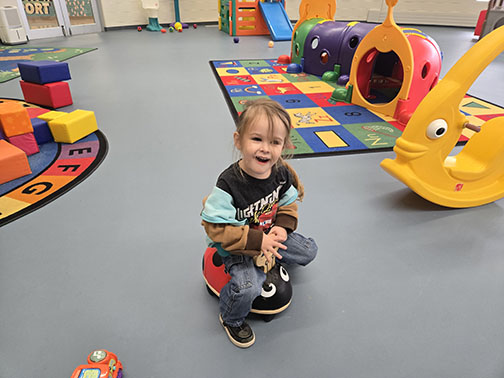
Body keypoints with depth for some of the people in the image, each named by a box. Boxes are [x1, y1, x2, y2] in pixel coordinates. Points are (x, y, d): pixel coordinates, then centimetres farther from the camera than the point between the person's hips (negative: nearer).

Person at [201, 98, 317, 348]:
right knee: (248, 287, -25)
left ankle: (273, 259, 39)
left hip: (269, 235, 6)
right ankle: (230, 319, 10)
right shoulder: (228, 185, -32)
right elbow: (216, 227, -27)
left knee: (309, 251, 11)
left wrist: (283, 226, -15)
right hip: (237, 246, -5)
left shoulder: (282, 173, -13)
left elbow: (289, 201, 5)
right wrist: (257, 241, -31)